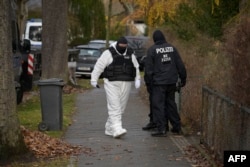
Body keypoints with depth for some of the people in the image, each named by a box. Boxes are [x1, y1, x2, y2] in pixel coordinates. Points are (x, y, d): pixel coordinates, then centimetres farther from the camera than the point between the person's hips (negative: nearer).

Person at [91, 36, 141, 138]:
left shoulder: (130, 54, 8)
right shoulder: (109, 53, -6)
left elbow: (136, 68, 16)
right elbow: (99, 66, -4)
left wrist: (137, 79, 4)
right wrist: (94, 80, -4)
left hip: (125, 84, 5)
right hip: (112, 84, -5)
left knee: (121, 108, 6)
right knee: (114, 107, -14)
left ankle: (109, 129, 17)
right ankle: (117, 130, -23)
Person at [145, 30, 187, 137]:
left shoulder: (152, 50, -5)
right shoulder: (172, 48, 7)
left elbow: (148, 68, -7)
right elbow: (180, 65, 8)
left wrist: (150, 79, 3)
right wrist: (183, 78, 14)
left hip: (159, 82, -5)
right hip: (172, 81, 5)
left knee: (158, 105, -2)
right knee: (171, 103, 16)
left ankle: (161, 129, -8)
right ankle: (176, 127, 19)